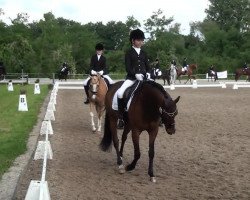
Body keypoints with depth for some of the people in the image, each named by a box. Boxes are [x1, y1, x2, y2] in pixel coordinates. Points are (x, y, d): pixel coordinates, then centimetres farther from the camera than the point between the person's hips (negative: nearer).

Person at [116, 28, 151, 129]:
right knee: (120, 93, -25)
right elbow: (128, 67, -6)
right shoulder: (129, 53, 3)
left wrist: (148, 73, -7)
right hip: (131, 78, -4)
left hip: (144, 78, 4)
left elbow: (147, 66, 15)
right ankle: (120, 117, -13)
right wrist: (136, 74, -21)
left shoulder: (144, 53, 15)